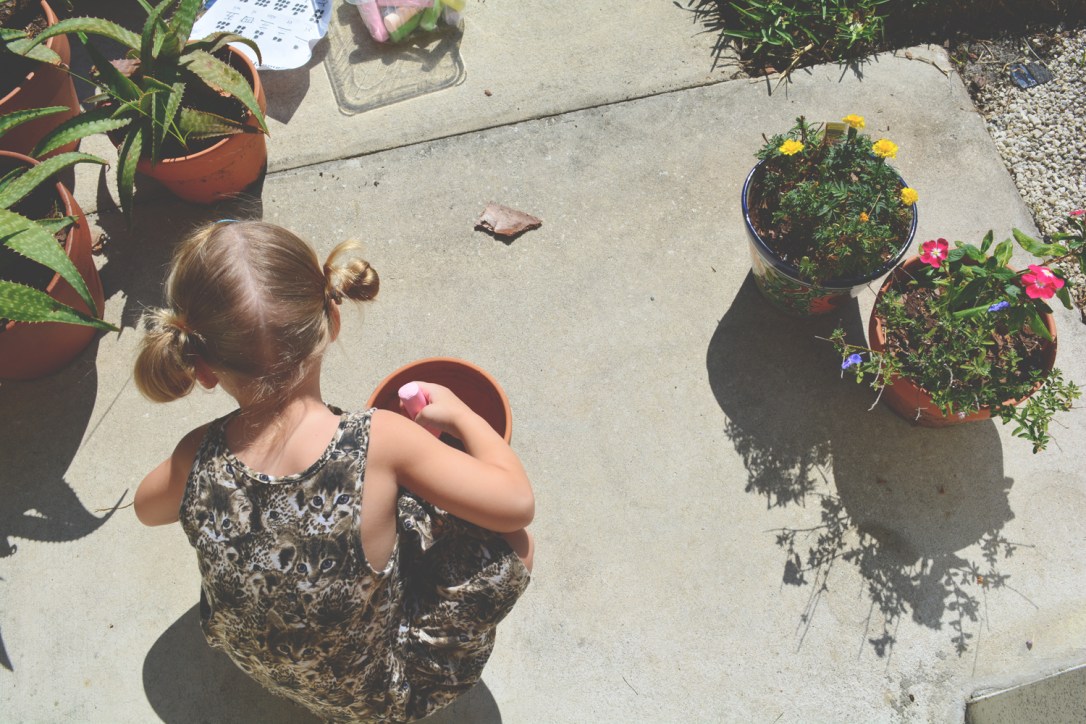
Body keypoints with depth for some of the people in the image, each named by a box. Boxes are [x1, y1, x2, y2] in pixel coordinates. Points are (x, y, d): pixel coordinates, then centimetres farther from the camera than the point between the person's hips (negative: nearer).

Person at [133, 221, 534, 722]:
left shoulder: (198, 457, -23)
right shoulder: (379, 441, -36)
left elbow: (148, 508, 1)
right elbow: (517, 503, -25)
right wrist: (459, 413, -9)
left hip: (253, 662, 5)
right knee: (513, 546, 0)